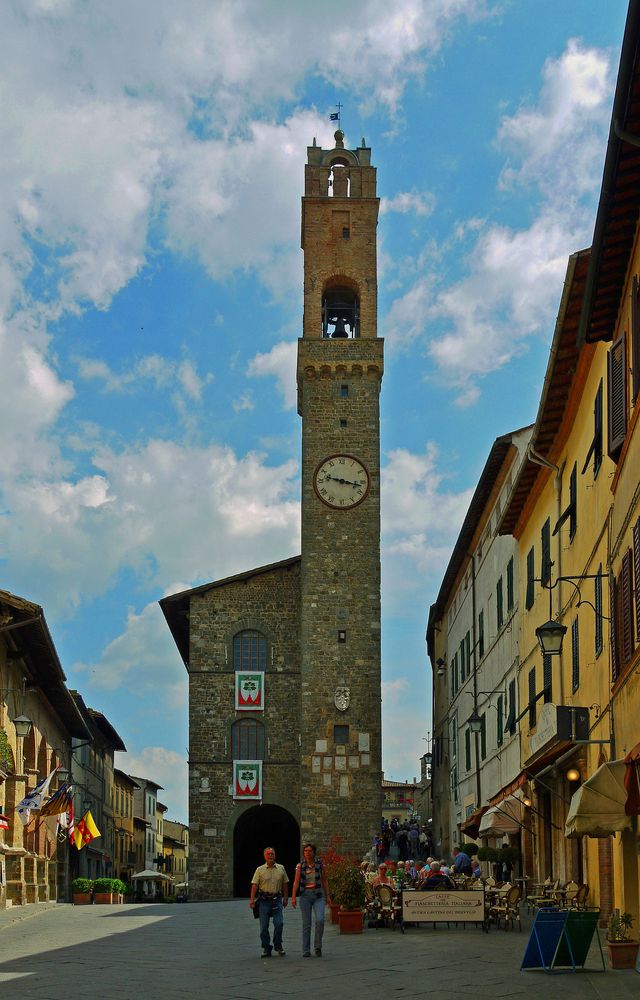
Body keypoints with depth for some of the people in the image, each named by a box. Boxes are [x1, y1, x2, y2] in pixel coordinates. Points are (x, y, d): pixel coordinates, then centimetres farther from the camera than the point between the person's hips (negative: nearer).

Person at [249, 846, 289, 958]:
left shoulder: (281, 869, 9)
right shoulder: (260, 870, 3)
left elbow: (285, 884, 14)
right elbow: (254, 885, -2)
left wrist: (285, 898, 10)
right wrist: (252, 899, -12)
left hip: (277, 900, 1)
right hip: (264, 900, -1)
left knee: (279, 923, -10)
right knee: (264, 926, 1)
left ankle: (278, 946, 7)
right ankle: (266, 949, 10)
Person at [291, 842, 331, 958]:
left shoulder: (320, 864, 2)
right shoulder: (300, 865, 0)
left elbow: (324, 881, 9)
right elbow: (296, 882, -5)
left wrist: (327, 896, 7)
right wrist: (293, 897, -15)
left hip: (318, 895, 0)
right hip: (305, 895, 0)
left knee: (320, 920, -17)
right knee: (306, 923, 0)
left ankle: (318, 946, 0)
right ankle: (306, 951, 7)